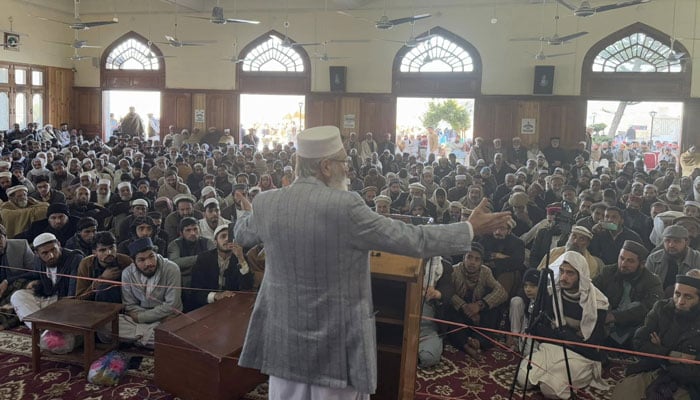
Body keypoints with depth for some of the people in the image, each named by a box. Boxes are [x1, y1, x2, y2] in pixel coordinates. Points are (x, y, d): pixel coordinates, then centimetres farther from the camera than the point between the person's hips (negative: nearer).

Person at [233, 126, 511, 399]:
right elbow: (411, 239, -15)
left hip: (282, 337, 5)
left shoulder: (265, 203, -2)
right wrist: (470, 229, -2)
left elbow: (242, 235, 19)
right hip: (335, 342, -5)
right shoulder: (345, 206, -20)